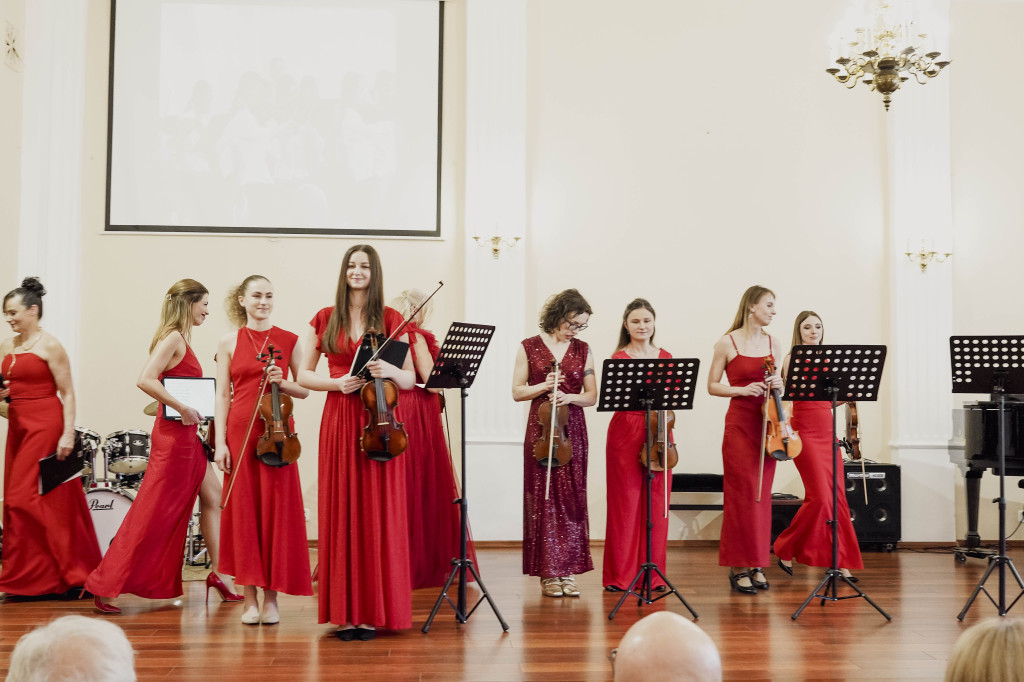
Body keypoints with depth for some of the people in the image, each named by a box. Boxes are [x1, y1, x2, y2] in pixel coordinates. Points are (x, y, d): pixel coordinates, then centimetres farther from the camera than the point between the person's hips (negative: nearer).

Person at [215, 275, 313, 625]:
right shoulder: (230, 342, 7)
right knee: (243, 509, 1)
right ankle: (249, 598, 9)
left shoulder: (289, 341, 7)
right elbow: (223, 395, 4)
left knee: (277, 510, -1)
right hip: (240, 431, 0)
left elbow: (304, 390, 10)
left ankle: (271, 597, 9)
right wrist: (220, 442, -3)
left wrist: (282, 384, -11)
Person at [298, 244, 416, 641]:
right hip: (339, 420, 1)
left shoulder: (391, 320, 6)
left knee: (378, 513, -1)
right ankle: (345, 611, 7)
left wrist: (388, 369, -16)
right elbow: (303, 375, 10)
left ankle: (373, 611, 6)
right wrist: (336, 382, -8)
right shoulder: (325, 320, 9)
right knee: (342, 513, 1)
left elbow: (410, 380, 5)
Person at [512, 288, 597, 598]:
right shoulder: (530, 347, 3)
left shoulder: (583, 351, 9)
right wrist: (543, 386, -14)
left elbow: (591, 396, 7)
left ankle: (568, 570, 6)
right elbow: (517, 392, 3)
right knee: (543, 498, -2)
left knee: (572, 498, 0)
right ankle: (548, 572, 4)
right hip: (540, 429, -2)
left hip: (572, 430, 2)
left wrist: (570, 396, -13)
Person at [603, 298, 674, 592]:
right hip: (626, 432, -4)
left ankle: (653, 573, 14)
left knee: (656, 502, 5)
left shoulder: (666, 357, 13)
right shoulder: (618, 359, 1)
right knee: (626, 501, -1)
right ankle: (621, 574, 8)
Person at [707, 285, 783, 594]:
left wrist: (778, 384, -3)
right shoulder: (727, 343, -3)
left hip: (767, 423, 5)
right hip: (739, 424, -5)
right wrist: (742, 390, -15)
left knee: (762, 495, 6)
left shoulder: (772, 343, 11)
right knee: (742, 494, -5)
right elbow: (712, 386, 0)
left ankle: (756, 564, 14)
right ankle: (739, 566, 4)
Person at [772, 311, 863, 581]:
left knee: (837, 497, 2)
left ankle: (841, 562, 8)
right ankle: (786, 549, 6)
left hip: (828, 432, 6)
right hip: (805, 432, -6)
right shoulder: (792, 360, -3)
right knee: (819, 496, -12)